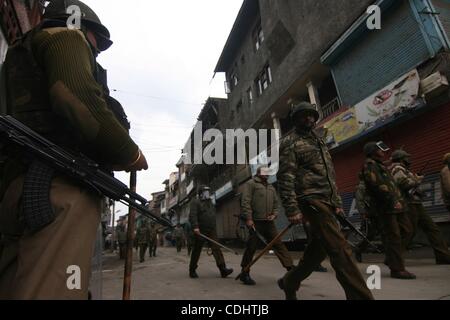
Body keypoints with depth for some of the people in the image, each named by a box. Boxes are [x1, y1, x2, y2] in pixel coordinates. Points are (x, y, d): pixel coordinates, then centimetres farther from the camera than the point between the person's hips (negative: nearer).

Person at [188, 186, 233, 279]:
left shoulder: (210, 203, 20)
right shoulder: (195, 202, -3)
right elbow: (192, 215, -16)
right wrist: (195, 227, -28)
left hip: (211, 230, 5)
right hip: (200, 231, -5)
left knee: (217, 248, -6)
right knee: (196, 251, 5)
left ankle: (223, 269, -9)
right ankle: (192, 270, 20)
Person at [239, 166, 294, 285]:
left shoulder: (271, 187, 20)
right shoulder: (251, 184, -2)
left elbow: (276, 203, 23)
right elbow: (245, 202, -11)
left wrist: (274, 214, 4)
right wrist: (248, 218, -17)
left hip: (269, 222, 6)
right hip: (255, 222, -6)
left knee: (279, 244, 4)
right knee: (251, 247, 1)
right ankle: (244, 274, 15)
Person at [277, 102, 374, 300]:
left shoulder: (319, 142, 24)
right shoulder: (290, 143, -2)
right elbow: (285, 178, -12)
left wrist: (337, 203, 18)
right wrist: (292, 210, -20)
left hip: (327, 202, 9)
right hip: (312, 201, -9)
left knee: (319, 248, 13)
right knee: (340, 250, -11)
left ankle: (289, 282, 30)